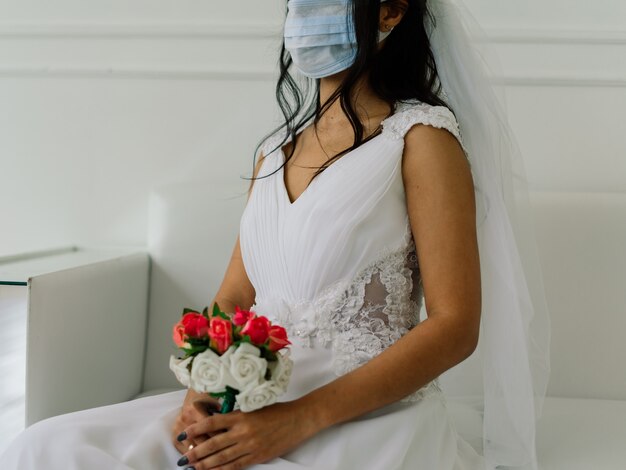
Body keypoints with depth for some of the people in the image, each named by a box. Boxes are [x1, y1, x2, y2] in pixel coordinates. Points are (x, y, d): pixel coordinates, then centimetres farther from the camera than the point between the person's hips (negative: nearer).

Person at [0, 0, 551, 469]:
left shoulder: (421, 136, -2)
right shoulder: (276, 150, 17)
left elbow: (455, 326, -9)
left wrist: (302, 419, -17)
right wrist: (203, 391, -5)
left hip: (369, 418, -6)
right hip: (253, 405, 6)